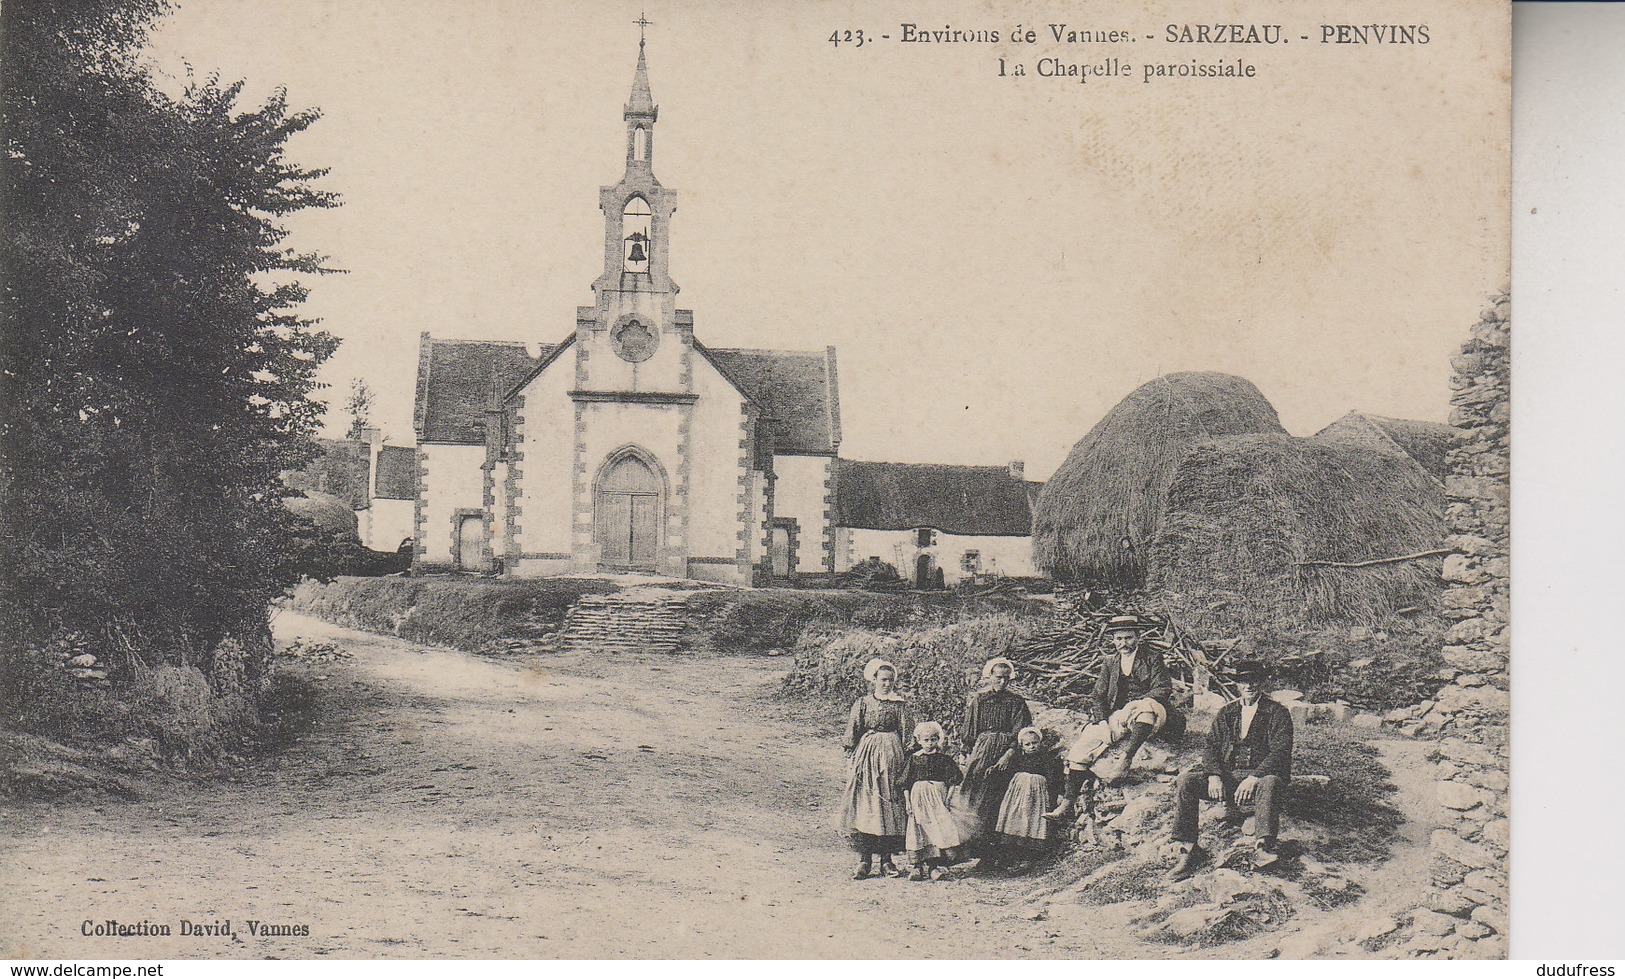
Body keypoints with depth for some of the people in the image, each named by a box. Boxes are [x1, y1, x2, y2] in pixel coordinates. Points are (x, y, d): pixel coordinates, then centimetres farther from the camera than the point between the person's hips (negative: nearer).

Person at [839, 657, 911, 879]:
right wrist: (853, 756, -1)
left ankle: (886, 858, 8)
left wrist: (905, 760, 0)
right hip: (866, 753, 0)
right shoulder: (862, 703, 7)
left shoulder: (899, 705, 7)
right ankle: (864, 859, -3)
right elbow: (853, 730, 6)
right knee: (862, 803, -6)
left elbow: (905, 733, 6)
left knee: (890, 804, -1)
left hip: (891, 753, 0)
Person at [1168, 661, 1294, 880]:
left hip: (1260, 773, -4)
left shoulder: (1277, 713, 4)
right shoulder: (1226, 712, 18)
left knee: (1270, 783, -40)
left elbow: (1280, 752, -10)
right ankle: (1188, 850, -23)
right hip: (1225, 774, 4)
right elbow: (1212, 746, 9)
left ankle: (1264, 848, -47)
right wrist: (1214, 776, -14)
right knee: (1185, 782, -22)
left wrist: (1253, 778, -25)